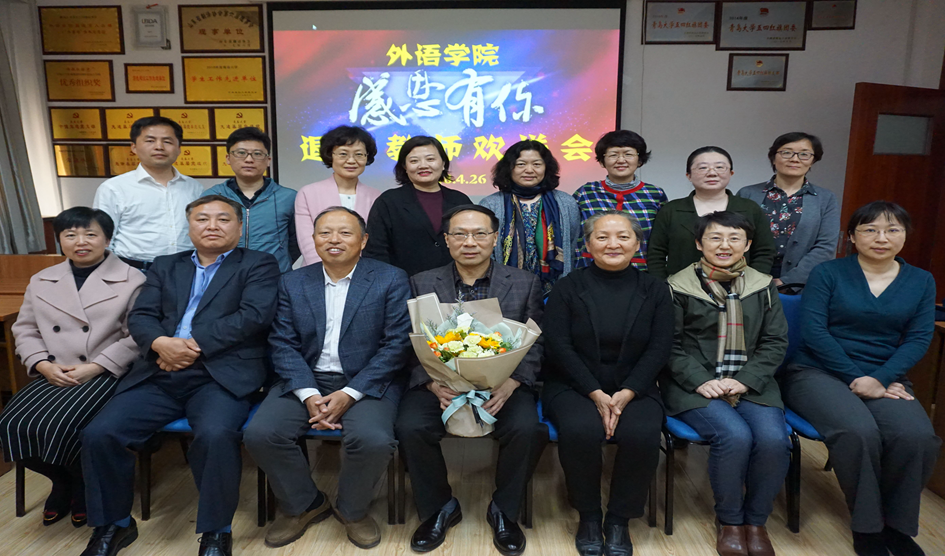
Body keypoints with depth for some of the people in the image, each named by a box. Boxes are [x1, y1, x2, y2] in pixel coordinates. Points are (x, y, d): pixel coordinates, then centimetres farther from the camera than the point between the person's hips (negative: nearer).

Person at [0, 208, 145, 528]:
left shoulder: (131, 280, -2)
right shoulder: (42, 281, 16)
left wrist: (95, 367, -16)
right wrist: (43, 365, -4)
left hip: (106, 375, -5)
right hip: (53, 376, 6)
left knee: (57, 427, -27)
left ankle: (85, 485, 7)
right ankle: (62, 481, 12)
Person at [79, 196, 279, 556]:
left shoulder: (259, 265, 10)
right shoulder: (165, 267, 23)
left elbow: (254, 315, -6)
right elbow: (140, 317, 12)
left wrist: (193, 345, -12)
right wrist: (161, 343, -11)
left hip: (222, 374, -4)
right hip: (159, 375, 5)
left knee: (216, 434, -32)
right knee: (99, 433, -14)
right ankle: (113, 525, 11)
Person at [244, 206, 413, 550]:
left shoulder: (391, 280, -1)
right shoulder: (293, 283, 9)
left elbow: (397, 344, -8)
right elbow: (283, 344, 2)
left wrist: (349, 394, -16)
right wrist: (309, 396, -14)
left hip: (365, 383, -3)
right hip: (306, 381, 3)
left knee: (373, 440, -30)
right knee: (260, 434, -20)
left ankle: (353, 510, 5)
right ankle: (303, 505, 10)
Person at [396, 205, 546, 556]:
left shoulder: (524, 283, 7)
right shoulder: (422, 284, 8)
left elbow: (534, 345, 3)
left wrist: (511, 383, -16)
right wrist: (433, 385, -16)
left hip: (502, 385, 0)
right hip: (440, 384, 1)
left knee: (528, 429, -28)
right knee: (411, 428, -26)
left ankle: (504, 511, 3)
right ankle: (439, 508, 4)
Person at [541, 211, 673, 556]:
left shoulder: (654, 290, 8)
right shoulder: (568, 288, 3)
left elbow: (659, 348, 0)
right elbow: (558, 346, -5)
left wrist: (625, 394, -14)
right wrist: (596, 394, -16)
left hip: (633, 388, 2)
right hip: (574, 386, -1)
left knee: (644, 434, -29)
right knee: (580, 430, -32)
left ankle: (619, 520, -5)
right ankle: (588, 516, -5)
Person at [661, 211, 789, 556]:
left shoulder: (763, 287, 11)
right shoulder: (678, 287, 1)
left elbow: (775, 342, 8)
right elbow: (670, 345, -1)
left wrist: (745, 380, -7)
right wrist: (701, 381, -14)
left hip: (751, 384, 3)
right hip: (695, 385, -3)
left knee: (774, 439, -24)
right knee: (735, 436, -28)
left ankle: (755, 521, 2)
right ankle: (729, 521, -1)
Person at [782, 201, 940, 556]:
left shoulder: (921, 281, 11)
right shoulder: (827, 273, 1)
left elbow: (918, 339, 2)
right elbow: (813, 331, -8)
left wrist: (879, 380, -14)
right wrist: (856, 379, -14)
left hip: (885, 379, 3)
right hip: (819, 373, -3)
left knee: (917, 437, -27)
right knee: (858, 431, -32)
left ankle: (896, 524, -2)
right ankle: (866, 527, -9)